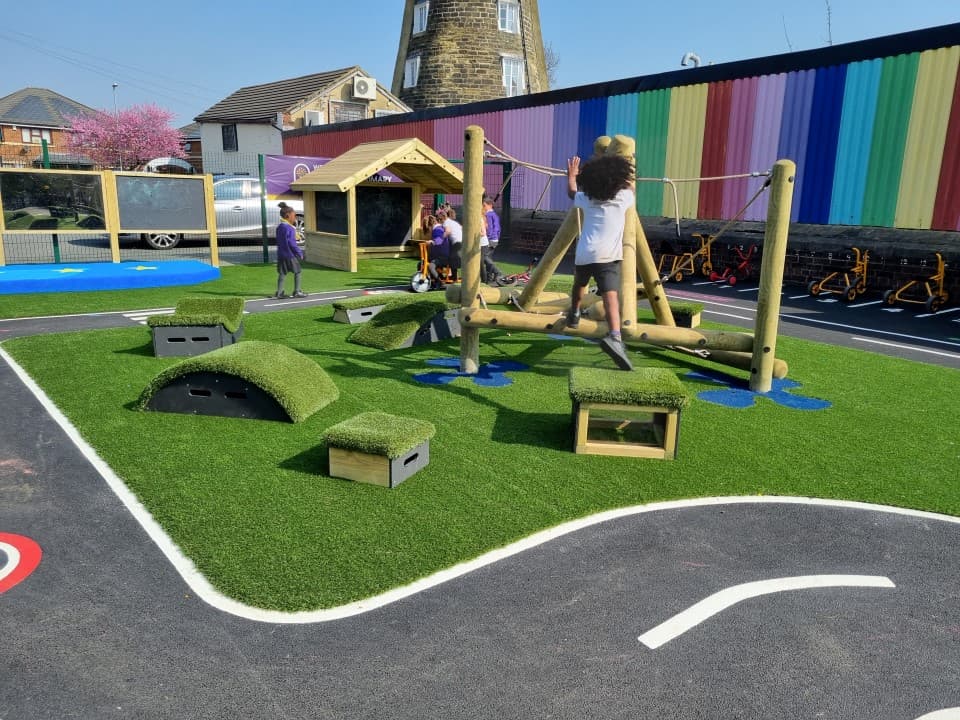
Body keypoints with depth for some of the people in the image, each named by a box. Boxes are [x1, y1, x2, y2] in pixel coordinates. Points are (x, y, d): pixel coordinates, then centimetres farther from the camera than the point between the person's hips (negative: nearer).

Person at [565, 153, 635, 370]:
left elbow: (571, 192, 38)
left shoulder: (586, 199, 14)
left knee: (579, 285, 33)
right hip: (607, 255, -4)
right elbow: (630, 186, 36)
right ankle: (615, 337, -42)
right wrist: (623, 172, 53)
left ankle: (574, 314, 54)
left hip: (584, 255, 4)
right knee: (611, 296, -21)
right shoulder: (623, 198, 10)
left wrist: (571, 175, 53)